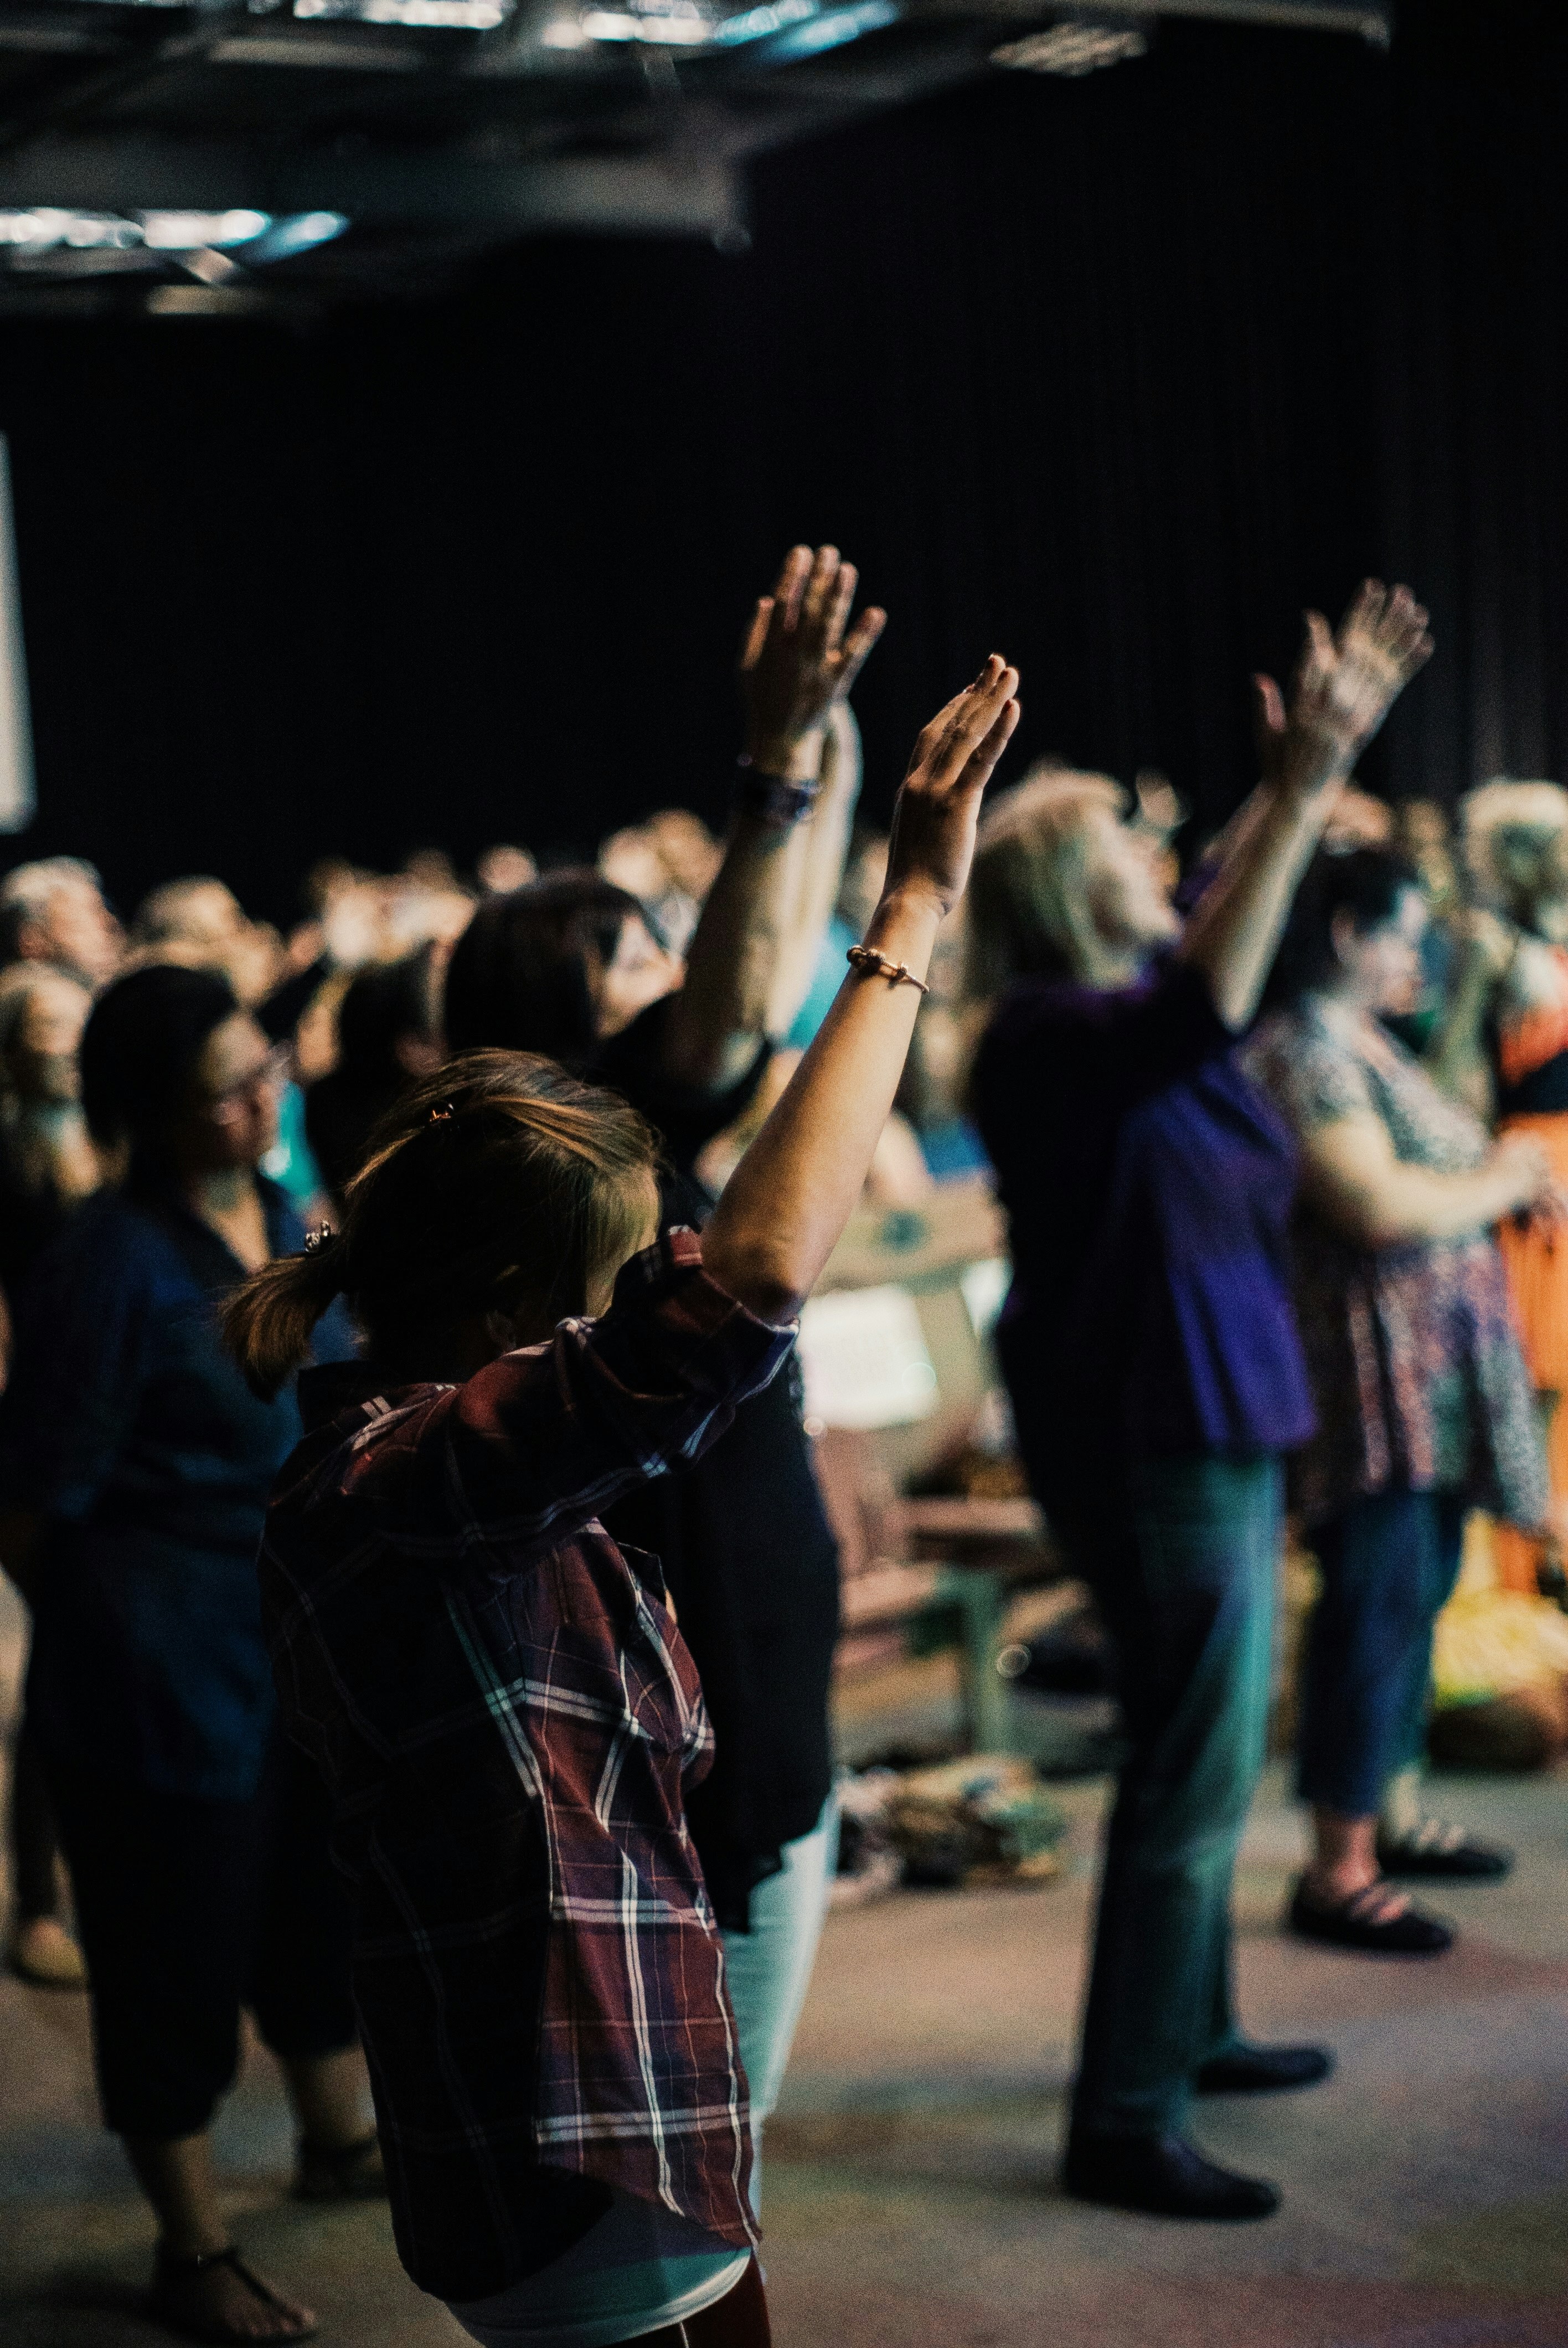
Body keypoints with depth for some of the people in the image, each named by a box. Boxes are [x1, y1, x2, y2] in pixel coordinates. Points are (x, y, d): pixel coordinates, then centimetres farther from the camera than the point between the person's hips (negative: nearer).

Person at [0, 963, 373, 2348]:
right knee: (176, 1952, 8)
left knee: (320, 1900, 24)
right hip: (167, 1665, -8)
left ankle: (338, 2141, 48)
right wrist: (118, 1625, -4)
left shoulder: (283, 1224, 3)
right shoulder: (114, 1266, -21)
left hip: (309, 1646, 8)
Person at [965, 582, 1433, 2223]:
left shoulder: (1128, 996, 7)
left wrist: (1314, 764, 10)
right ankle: (1122, 2123, 1)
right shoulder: (1049, 1034, -20)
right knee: (1191, 1777, -6)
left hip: (1213, 1414, 10)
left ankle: (1188, 2030, 35)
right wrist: (1299, 793, -39)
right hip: (1152, 1433, -10)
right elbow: (1209, 1010, -38)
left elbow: (1221, 949, 21)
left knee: (1206, 1755, 20)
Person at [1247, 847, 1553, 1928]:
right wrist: (1499, 1183, -9)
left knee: (1423, 1588, 17)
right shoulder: (1301, 1051, -16)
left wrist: (1504, 1171, 3)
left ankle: (1396, 1807, 30)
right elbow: (1381, 1206, -25)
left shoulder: (1367, 1043, 17)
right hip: (1371, 1372, -10)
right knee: (1377, 1605, -8)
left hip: (1437, 1371, 10)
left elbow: (1440, 1165, 24)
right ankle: (1340, 1870, -2)